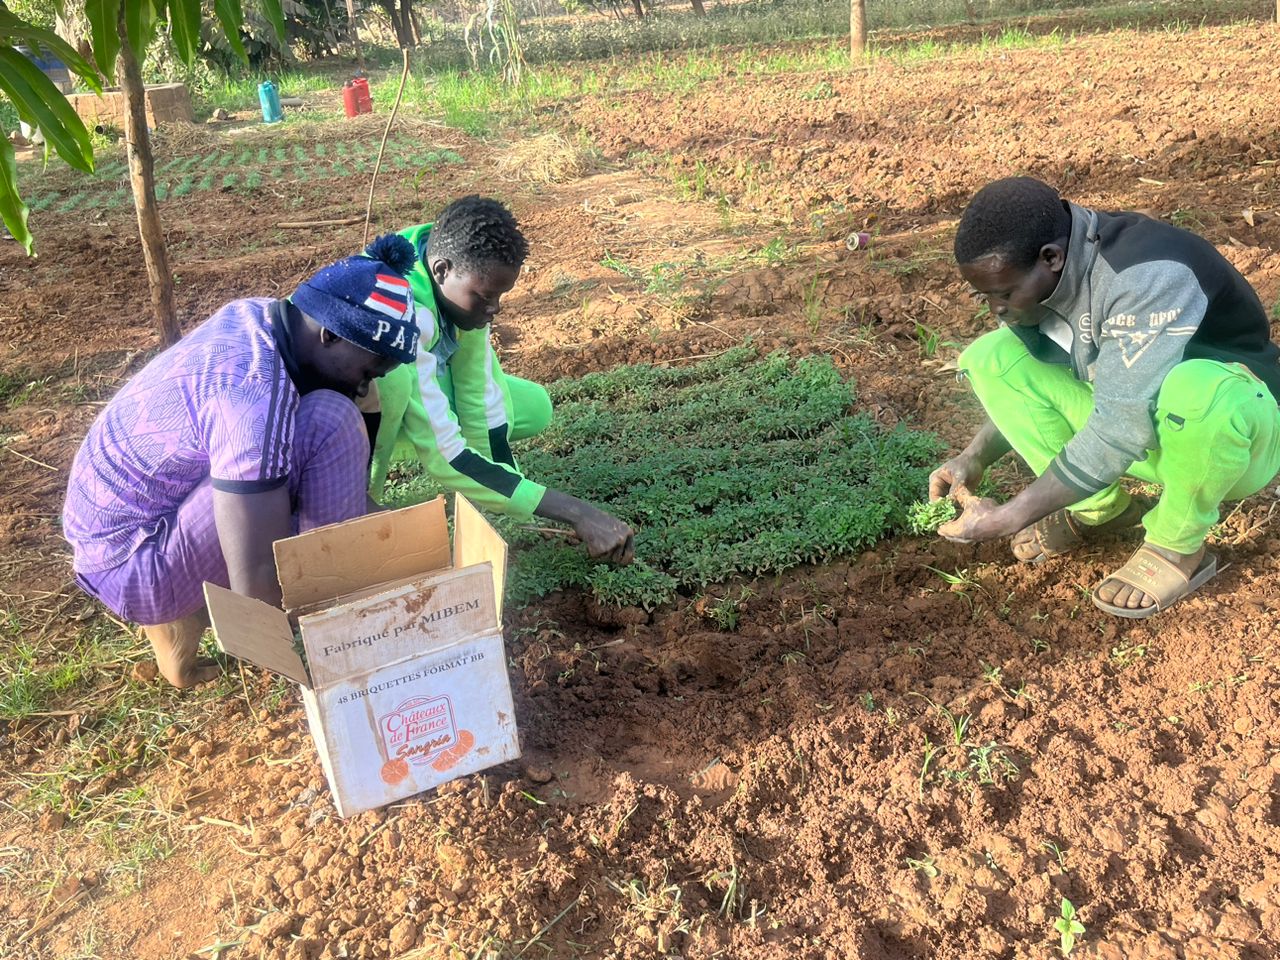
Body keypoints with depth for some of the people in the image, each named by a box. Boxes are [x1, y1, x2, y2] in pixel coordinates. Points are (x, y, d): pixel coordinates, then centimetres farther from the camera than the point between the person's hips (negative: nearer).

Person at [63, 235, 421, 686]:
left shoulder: (256, 317, -3)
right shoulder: (255, 391, -30)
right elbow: (256, 585, -30)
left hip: (110, 530, 9)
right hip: (135, 566, -9)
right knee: (330, 422, -21)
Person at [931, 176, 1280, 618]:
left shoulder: (1150, 275, -32)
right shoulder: (1037, 274, -10)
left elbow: (1121, 429, -36)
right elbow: (1027, 382, 6)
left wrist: (1008, 517, -33)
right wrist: (974, 458, -10)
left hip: (1236, 420, -6)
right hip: (1126, 414, 7)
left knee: (1193, 389, -42)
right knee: (991, 356, -10)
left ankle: (1178, 545, -13)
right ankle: (1098, 507, 0)